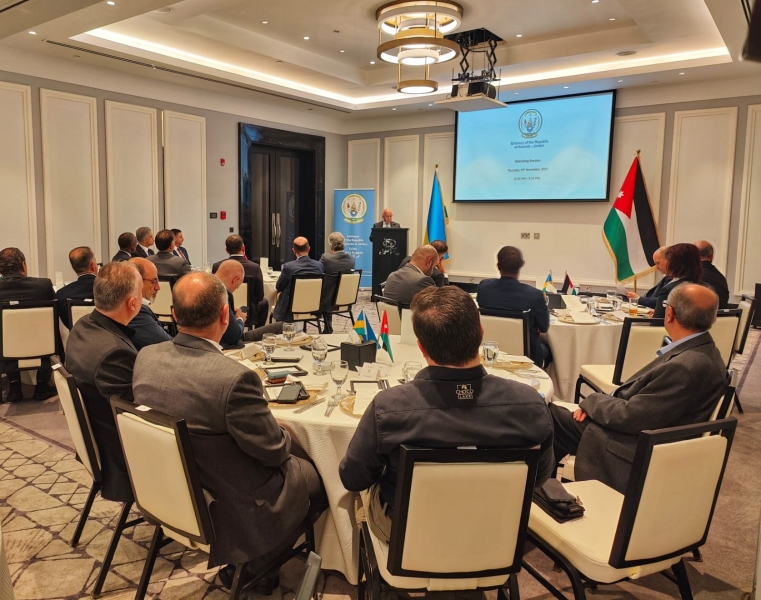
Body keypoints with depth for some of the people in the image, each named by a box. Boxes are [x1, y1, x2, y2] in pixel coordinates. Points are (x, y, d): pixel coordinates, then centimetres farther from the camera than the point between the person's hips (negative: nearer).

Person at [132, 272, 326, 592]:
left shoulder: (145, 357, -11)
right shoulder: (234, 378, -34)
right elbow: (274, 451, -21)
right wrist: (285, 435, 2)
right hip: (237, 508, -6)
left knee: (292, 454, 25)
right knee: (318, 472, 16)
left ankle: (239, 564, 30)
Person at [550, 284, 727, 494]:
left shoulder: (687, 367, -30)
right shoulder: (701, 351, 1)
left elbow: (630, 416, -24)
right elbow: (639, 391, 9)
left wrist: (592, 400, -6)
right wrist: (598, 404, -3)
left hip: (635, 453, -9)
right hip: (641, 432, 9)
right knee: (551, 415, 12)